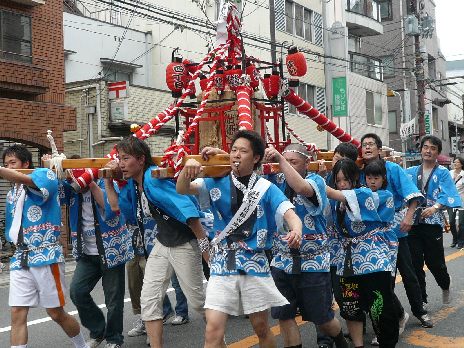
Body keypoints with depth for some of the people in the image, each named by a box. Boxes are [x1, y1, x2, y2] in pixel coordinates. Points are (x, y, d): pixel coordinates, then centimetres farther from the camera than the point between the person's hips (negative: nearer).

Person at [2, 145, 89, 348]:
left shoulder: (44, 175, -3)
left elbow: (26, 180, -27)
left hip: (45, 255, -6)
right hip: (20, 259, 6)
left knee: (56, 313, 5)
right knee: (17, 313, -4)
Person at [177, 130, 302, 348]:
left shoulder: (266, 189, 0)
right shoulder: (217, 183, 3)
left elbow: (289, 214, -12)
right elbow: (182, 190, -7)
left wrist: (296, 230, -36)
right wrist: (188, 167, -30)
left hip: (255, 265, 0)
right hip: (222, 265, 0)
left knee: (261, 327, 13)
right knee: (213, 330, -10)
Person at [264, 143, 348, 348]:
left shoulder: (316, 180, -8)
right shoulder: (277, 181, 3)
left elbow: (302, 188, -31)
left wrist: (280, 160, -30)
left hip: (313, 263, -3)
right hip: (282, 262, 3)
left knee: (322, 318, 10)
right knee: (284, 315, 4)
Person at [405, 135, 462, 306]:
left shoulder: (442, 173, 0)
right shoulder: (410, 172, 11)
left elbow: (448, 195, -14)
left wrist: (436, 207, -31)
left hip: (433, 223, -3)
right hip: (412, 222, 3)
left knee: (434, 261, 4)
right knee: (415, 263, 3)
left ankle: (445, 287, 36)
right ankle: (421, 301, 16)